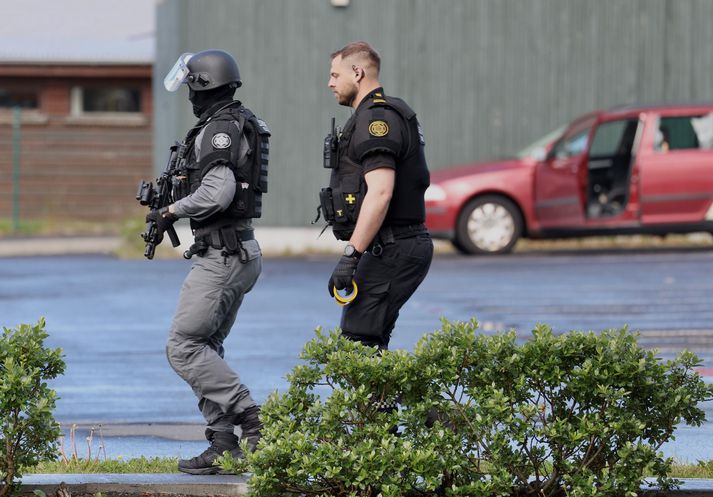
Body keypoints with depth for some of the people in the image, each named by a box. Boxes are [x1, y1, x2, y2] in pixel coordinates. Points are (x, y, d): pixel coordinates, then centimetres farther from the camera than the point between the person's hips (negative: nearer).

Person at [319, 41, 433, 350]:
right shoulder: (386, 115, 21)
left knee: (357, 343, -13)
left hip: (390, 251, -11)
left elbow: (380, 193, -25)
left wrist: (351, 255, -27)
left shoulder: (376, 119, -14)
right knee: (370, 343, 13)